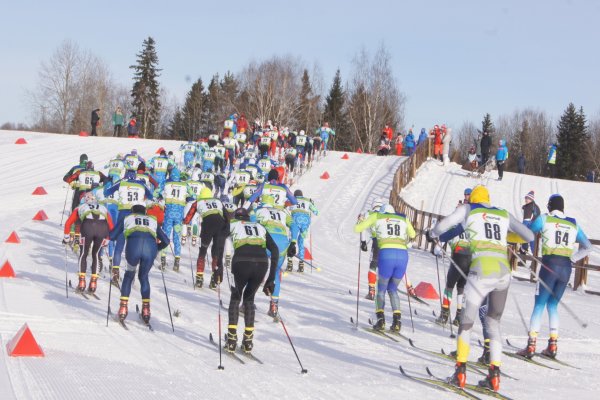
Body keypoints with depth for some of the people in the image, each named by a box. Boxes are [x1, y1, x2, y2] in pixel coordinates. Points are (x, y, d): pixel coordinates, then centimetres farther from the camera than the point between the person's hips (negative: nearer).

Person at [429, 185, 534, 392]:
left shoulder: (468, 209, 13)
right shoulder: (504, 214, 20)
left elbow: (443, 226, 7)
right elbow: (529, 236, 20)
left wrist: (432, 234, 29)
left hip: (482, 272, -3)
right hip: (504, 273, 3)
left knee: (466, 322, 7)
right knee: (494, 323, 17)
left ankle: (460, 372, -2)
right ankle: (494, 375, 9)